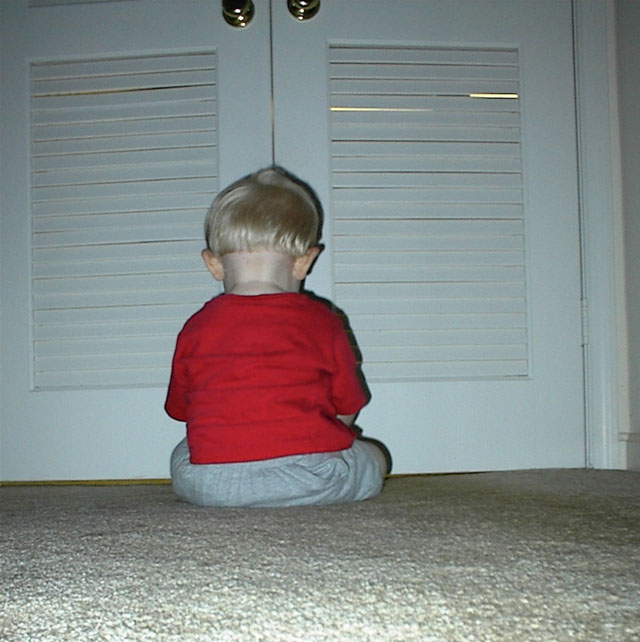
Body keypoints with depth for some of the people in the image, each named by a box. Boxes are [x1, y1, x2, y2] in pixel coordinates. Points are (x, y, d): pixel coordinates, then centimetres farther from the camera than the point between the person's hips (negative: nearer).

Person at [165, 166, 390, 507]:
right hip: (312, 478, -1)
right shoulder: (321, 322, 1)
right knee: (375, 457, 23)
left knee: (181, 456, 33)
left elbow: (181, 410, 15)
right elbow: (347, 412, 9)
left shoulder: (196, 328, 5)